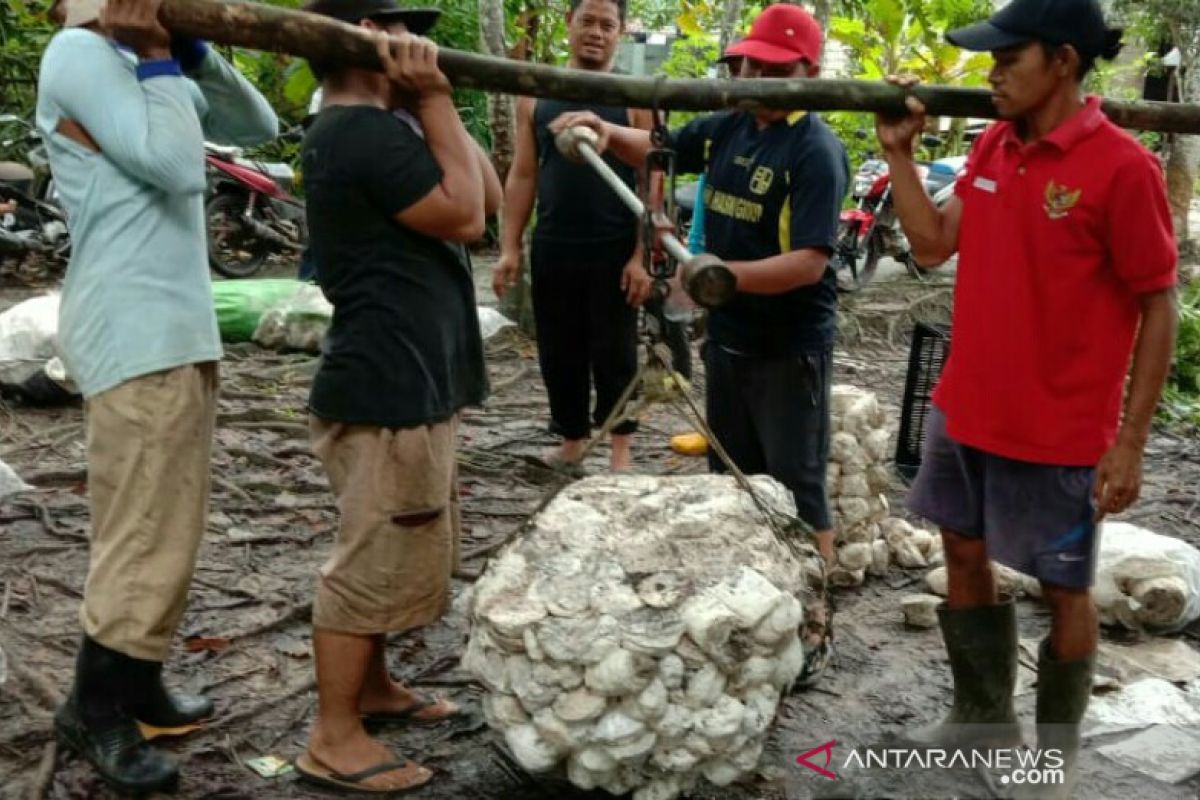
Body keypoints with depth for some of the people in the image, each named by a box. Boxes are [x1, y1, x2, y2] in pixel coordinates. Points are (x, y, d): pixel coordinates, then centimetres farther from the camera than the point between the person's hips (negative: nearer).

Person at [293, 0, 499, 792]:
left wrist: (434, 104, 4)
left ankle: (372, 683, 36)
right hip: (388, 389, -11)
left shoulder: (364, 131, 15)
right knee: (377, 561, -2)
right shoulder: (366, 134, -19)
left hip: (407, 381, 11)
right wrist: (433, 99, -12)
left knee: (405, 553, 22)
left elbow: (489, 193, 13)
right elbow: (465, 216, -15)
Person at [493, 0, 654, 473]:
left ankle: (621, 448, 16)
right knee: (559, 353, 11)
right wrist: (509, 247, 2)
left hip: (613, 252, -3)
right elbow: (522, 176, 9)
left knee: (614, 353, 5)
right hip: (551, 250, 3)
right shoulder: (536, 97, 8)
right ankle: (572, 437, 27)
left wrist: (641, 256, -13)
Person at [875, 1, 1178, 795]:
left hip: (1059, 431, -7)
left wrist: (1130, 442, -15)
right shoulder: (992, 147, 3)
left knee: (1064, 590, 10)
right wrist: (900, 153, -2)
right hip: (965, 411, 7)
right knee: (965, 558, 19)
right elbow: (933, 244, 7)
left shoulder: (1122, 167, -18)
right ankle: (984, 715, 40)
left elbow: (1159, 308, -14)